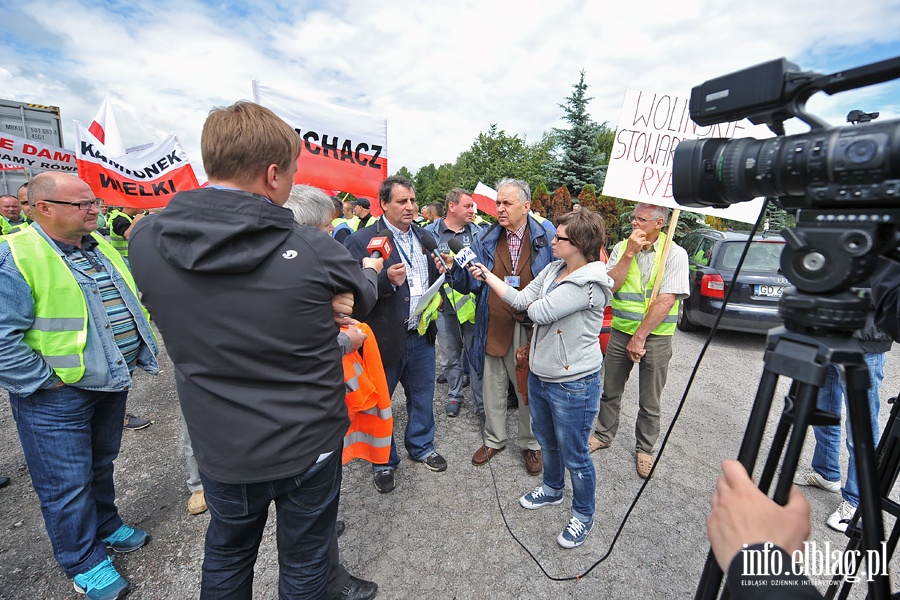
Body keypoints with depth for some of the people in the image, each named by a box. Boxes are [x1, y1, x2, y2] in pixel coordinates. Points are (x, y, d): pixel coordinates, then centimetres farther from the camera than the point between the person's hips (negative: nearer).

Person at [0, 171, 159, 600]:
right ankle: (85, 563, 29)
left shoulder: (100, 247, 6)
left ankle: (106, 526, 44)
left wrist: (135, 352, 10)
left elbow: (131, 300, 16)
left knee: (101, 464, 24)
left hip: (111, 383, 7)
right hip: (57, 395, -6)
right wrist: (44, 379, -17)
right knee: (67, 484, 9)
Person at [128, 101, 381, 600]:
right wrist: (369, 269, 18)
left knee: (226, 555, 31)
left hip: (219, 448, 3)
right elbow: (364, 294, -5)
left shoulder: (145, 241, -12)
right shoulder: (313, 251, -25)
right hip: (307, 446, -3)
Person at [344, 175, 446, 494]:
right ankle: (384, 462, 36)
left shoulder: (424, 236, 8)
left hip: (422, 333, 6)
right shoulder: (361, 240, -12)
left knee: (422, 396, 21)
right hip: (386, 336, -5)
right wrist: (387, 280, -32)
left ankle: (421, 446, 46)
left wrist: (443, 269, -2)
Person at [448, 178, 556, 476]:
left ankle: (531, 445, 37)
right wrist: (454, 270, -19)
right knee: (492, 388, 16)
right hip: (494, 327, 3)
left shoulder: (547, 236, -3)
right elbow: (471, 283, -1)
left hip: (532, 328, -2)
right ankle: (494, 440, 39)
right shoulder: (485, 240, 4)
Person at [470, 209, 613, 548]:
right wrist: (487, 275, -4)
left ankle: (583, 516, 38)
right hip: (539, 376, 8)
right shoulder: (552, 270, 2)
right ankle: (552, 490, 53)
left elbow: (540, 312, -27)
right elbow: (521, 299, -1)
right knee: (547, 442, 27)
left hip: (573, 385, -8)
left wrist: (535, 305, -5)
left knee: (574, 456, 11)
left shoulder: (591, 284, -24)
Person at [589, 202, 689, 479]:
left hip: (656, 337, -2)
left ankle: (644, 449, 32)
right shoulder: (621, 247, 1)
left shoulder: (674, 254, -8)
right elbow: (609, 286, -9)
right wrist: (629, 253, -17)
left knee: (649, 402, 11)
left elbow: (666, 300, -15)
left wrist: (640, 337, -17)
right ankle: (603, 435, 35)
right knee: (610, 391, 15)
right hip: (620, 332, 3)